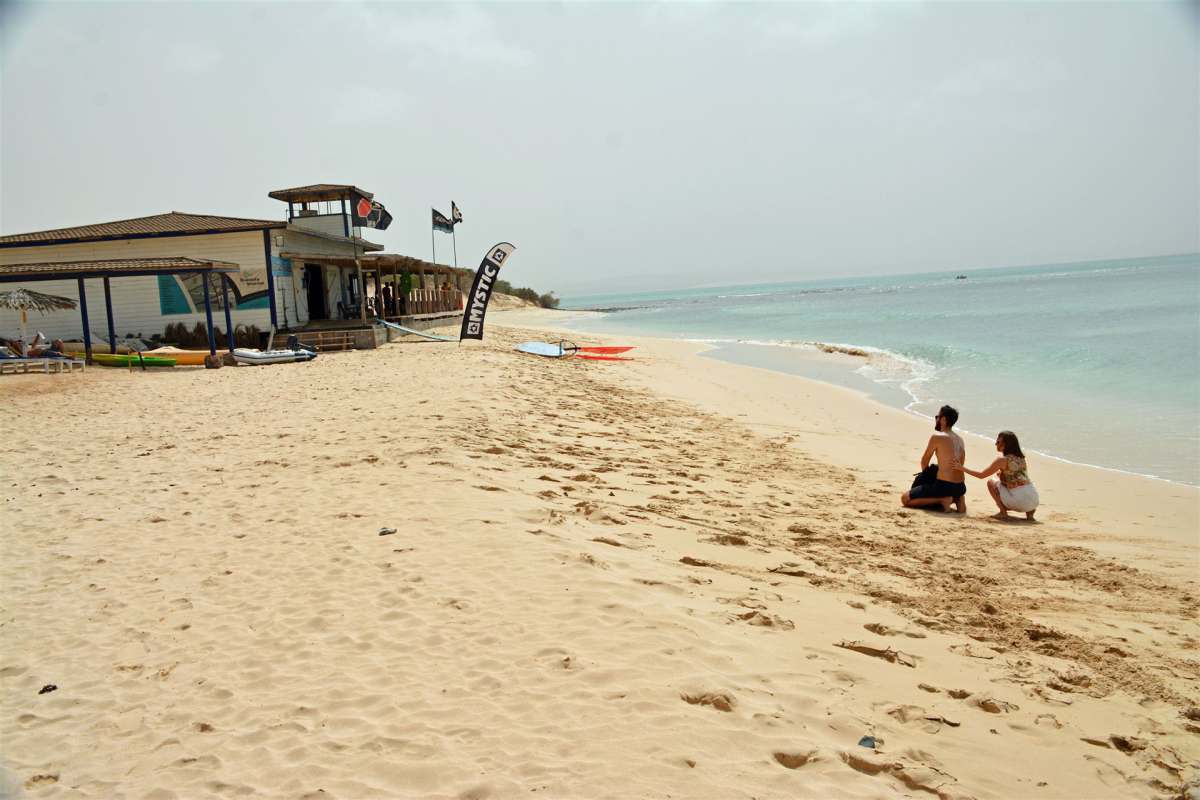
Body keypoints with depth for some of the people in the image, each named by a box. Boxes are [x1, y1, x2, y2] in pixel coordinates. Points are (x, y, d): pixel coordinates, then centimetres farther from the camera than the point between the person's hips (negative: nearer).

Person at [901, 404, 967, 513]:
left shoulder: (937, 437, -10)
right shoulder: (960, 439, 12)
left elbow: (924, 462, 2)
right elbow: (960, 465, 17)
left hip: (944, 486, -8)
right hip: (960, 488, 8)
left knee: (905, 498, -3)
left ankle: (942, 500, -10)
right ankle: (956, 499, 11)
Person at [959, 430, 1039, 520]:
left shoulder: (1002, 460, -6)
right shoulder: (1021, 458, 14)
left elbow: (981, 475, 2)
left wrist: (963, 468, 11)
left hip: (1020, 501, -6)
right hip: (1034, 500, 6)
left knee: (991, 483, 11)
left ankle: (1003, 512, 3)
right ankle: (1029, 511, 14)